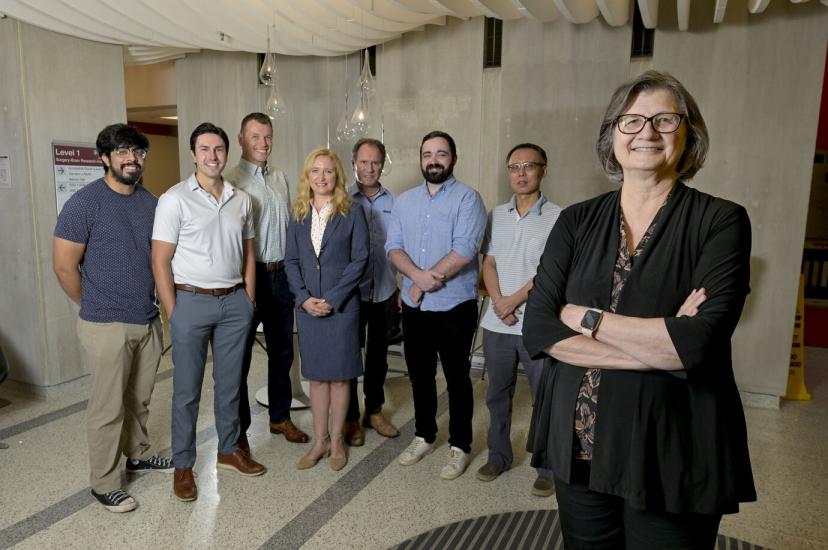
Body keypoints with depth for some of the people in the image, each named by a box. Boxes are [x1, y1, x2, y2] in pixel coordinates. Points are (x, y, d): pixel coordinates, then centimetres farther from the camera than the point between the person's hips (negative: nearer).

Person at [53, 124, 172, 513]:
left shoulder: (150, 202, 6)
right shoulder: (84, 203, -12)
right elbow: (64, 266, -10)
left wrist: (154, 303, 12)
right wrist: (94, 306, 0)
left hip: (148, 321, 6)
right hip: (107, 326, -5)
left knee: (140, 399, 19)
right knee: (108, 408, 5)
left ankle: (138, 454, 39)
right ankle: (104, 484, 20)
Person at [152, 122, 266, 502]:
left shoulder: (241, 200, 7)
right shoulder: (175, 199, -7)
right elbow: (161, 261, -8)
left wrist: (249, 300, 6)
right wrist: (173, 314, -10)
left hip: (234, 301, 4)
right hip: (191, 301, -4)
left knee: (230, 382, 16)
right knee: (187, 389, 7)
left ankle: (229, 450, 33)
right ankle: (183, 465, 23)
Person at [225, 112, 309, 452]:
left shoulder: (280, 178, 12)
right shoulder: (233, 181, -10)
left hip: (281, 274, 7)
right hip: (249, 277, -7)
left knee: (282, 350, 16)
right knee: (240, 353, 6)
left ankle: (280, 417, 34)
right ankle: (238, 429, 21)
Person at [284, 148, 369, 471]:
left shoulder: (352, 213, -4)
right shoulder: (298, 215, 7)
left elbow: (359, 259, -8)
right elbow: (291, 260, 6)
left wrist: (332, 299, -13)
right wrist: (304, 297, -8)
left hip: (341, 306, -3)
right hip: (307, 306, 3)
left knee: (339, 376, 6)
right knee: (316, 376, 12)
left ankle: (336, 440, 22)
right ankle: (320, 441, 24)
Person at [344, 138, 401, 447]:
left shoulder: (394, 203, 3)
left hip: (384, 291, 3)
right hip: (351, 291, -3)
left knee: (378, 354, 15)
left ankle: (374, 411, 33)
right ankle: (351, 418, 23)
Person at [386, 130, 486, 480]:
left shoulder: (467, 198, -7)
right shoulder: (404, 201, 10)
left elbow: (464, 250, -18)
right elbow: (393, 247, 1)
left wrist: (427, 281, -13)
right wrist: (418, 275, -17)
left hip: (455, 306, -5)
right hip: (414, 307, 5)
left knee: (457, 378, 7)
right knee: (419, 375, 16)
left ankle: (460, 446, 24)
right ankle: (424, 436, 35)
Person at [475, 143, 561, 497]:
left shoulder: (557, 218, -5)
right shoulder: (496, 216, 10)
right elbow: (488, 262, 7)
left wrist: (514, 301, -12)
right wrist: (498, 301, -8)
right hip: (496, 323, 4)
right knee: (498, 393, 15)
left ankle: (548, 468, 22)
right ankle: (498, 455, 32)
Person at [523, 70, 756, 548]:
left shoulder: (721, 221, -6)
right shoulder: (577, 221, 1)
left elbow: (701, 342, -20)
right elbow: (538, 329, -9)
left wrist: (585, 317, -13)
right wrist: (660, 349, -17)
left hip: (673, 454, -2)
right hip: (579, 442, 3)